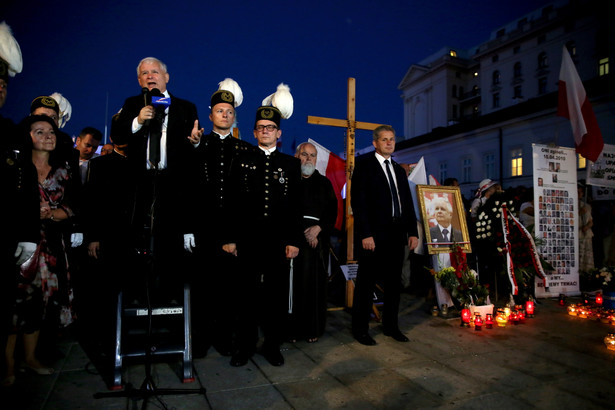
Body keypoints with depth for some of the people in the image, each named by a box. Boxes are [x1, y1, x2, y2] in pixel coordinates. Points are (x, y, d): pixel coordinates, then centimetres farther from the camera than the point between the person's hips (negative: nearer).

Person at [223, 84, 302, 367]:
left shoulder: (291, 164, 8)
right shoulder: (241, 162, 8)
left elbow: (296, 205, 5)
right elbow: (232, 203, 3)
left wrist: (294, 241, -2)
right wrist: (229, 238, -3)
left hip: (279, 240, 1)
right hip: (248, 239, 0)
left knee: (277, 294, 7)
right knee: (246, 294, 7)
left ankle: (273, 345, 23)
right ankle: (245, 346, 22)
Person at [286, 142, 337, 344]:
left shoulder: (324, 183, 17)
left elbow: (332, 210, 9)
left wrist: (318, 228, -9)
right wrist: (304, 233, -9)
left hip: (318, 236, 2)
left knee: (315, 282, 2)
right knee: (293, 281, -3)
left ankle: (313, 328, 12)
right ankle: (292, 327, 7)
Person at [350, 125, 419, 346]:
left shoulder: (399, 169, 18)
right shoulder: (364, 164, -3)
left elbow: (407, 203, 17)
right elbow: (358, 201, -11)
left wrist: (412, 232, 9)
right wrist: (365, 234, -18)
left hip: (396, 234, 7)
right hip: (373, 235, -6)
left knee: (394, 282, 14)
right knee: (366, 283, 3)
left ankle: (391, 326, 28)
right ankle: (360, 329, 16)